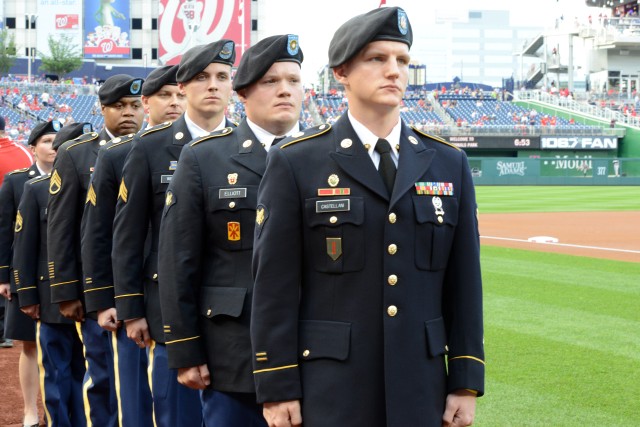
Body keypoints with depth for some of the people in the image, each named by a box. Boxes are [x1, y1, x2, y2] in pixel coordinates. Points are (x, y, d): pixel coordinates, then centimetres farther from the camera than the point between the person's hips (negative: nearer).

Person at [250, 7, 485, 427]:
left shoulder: (449, 163, 7)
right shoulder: (295, 162, -3)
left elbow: (464, 282, 7)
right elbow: (275, 283, -4)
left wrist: (467, 382, 4)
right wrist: (277, 389, -7)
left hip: (421, 392, 3)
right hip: (328, 393, -3)